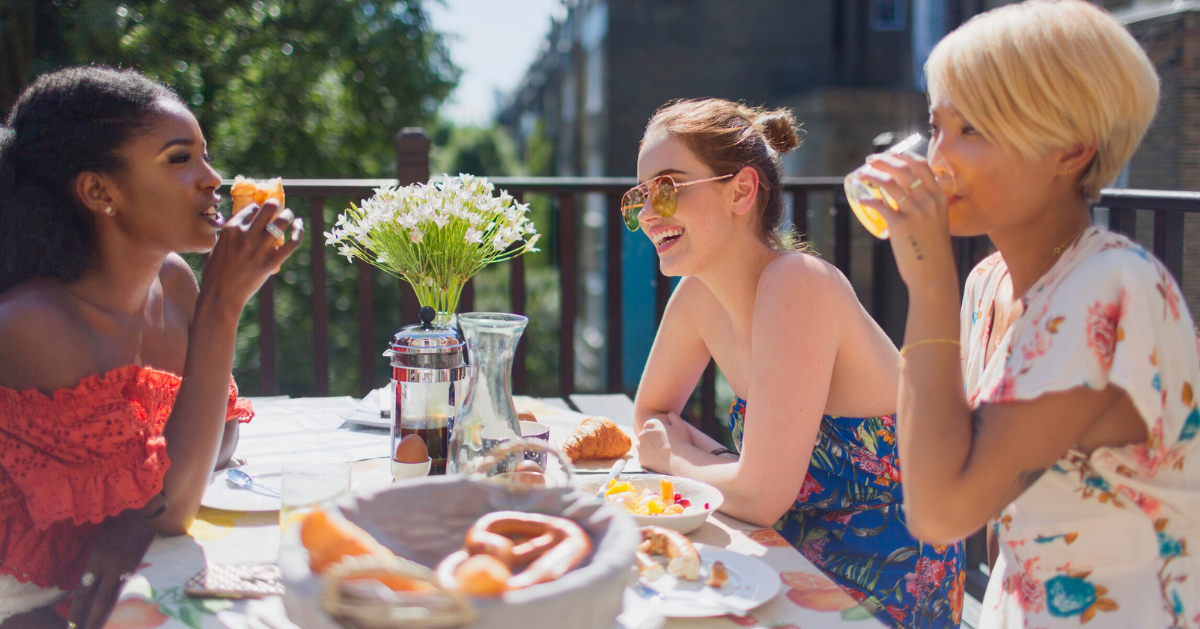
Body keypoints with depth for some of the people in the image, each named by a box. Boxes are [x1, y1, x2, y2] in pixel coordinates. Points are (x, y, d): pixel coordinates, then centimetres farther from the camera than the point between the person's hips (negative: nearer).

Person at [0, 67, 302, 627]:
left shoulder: (173, 281, -2)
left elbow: (225, 428, 9)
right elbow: (170, 507, -24)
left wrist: (142, 513, -14)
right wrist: (221, 305, -28)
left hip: (133, 576, 7)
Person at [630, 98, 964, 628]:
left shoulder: (798, 285, -24)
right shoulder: (698, 294, -2)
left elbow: (761, 496, -26)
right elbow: (651, 414, 13)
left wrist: (674, 457, -8)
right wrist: (708, 460, -7)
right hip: (803, 554, 6)